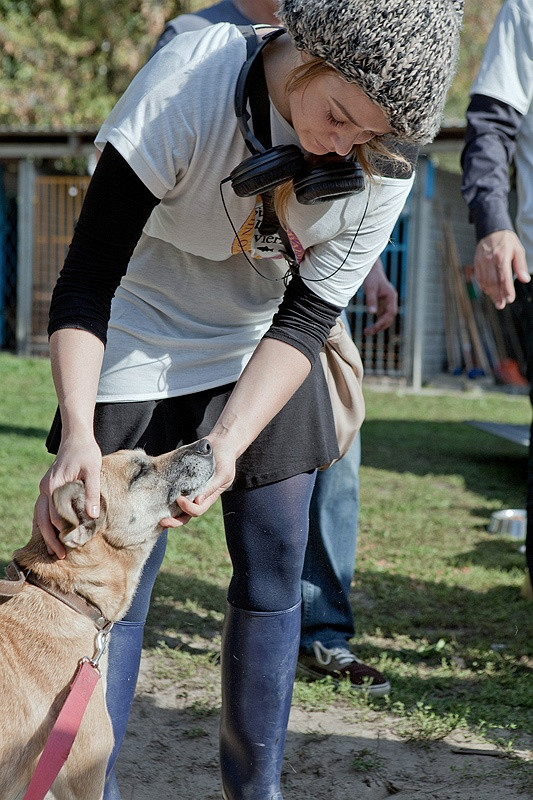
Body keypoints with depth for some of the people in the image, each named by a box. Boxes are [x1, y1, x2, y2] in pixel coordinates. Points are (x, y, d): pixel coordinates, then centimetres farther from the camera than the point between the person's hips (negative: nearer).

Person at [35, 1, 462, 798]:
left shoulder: (384, 166, -18)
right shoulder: (189, 79, -29)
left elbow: (305, 319, -15)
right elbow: (87, 279, -27)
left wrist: (229, 444, -29)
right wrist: (76, 431, -38)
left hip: (264, 360, 3)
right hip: (143, 350, -3)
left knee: (273, 582, 4)